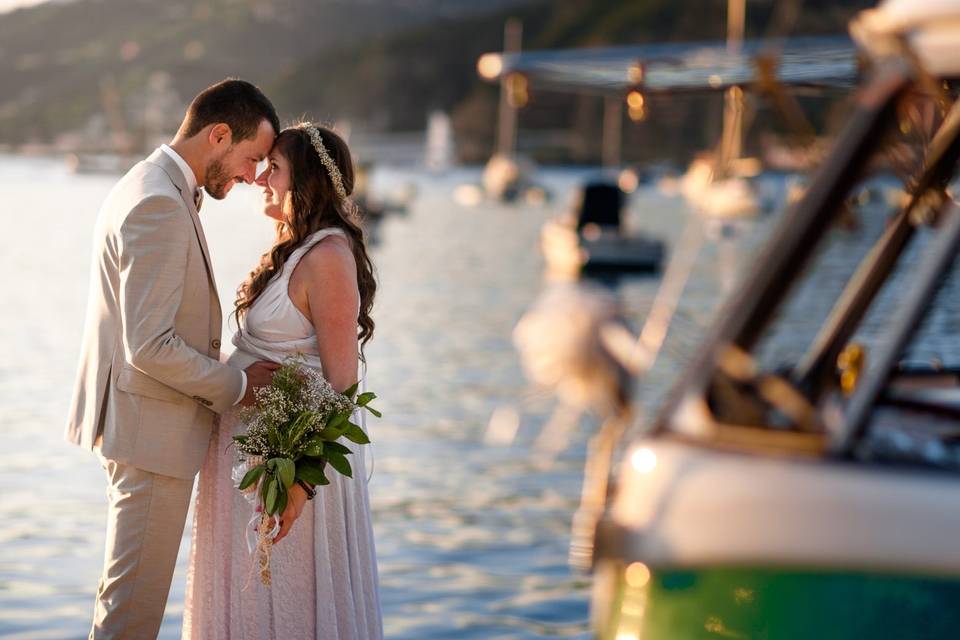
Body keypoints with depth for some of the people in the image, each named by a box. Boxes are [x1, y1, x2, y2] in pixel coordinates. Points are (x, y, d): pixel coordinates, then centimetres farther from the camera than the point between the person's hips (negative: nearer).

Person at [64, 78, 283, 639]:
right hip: (152, 429, -11)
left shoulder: (152, 186, 12)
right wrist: (236, 385, -13)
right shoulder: (159, 206, -21)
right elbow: (149, 347, -25)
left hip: (144, 422, 11)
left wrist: (227, 371, 10)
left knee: (130, 588, 20)